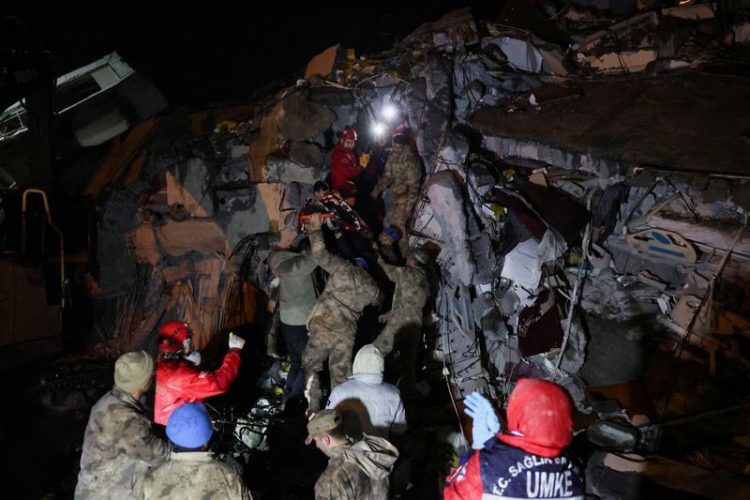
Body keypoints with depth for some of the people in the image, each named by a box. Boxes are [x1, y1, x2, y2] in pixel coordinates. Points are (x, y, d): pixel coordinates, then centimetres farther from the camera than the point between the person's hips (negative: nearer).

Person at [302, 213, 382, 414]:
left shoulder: (343, 268, -2)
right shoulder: (371, 286, 13)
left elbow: (320, 254, -6)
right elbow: (377, 301, 33)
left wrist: (315, 230, 7)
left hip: (323, 327, -3)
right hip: (347, 333, 3)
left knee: (311, 366, 14)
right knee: (340, 373, 15)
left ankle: (313, 408, 9)